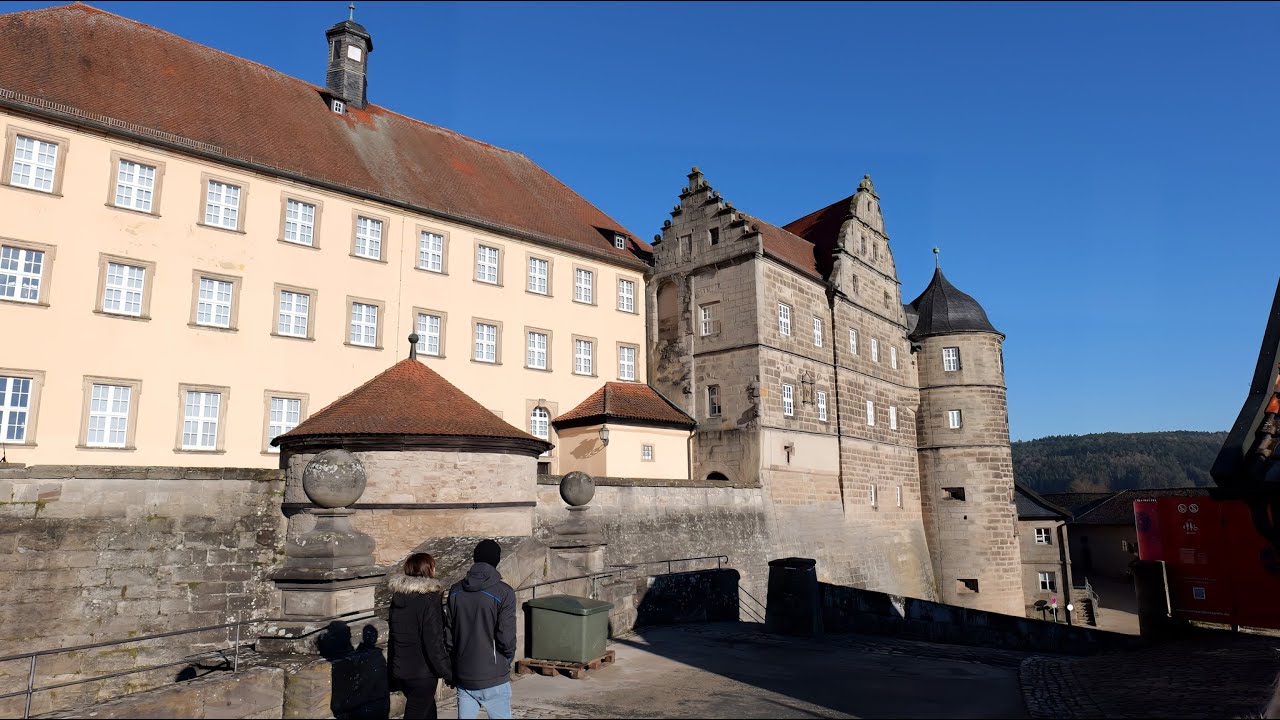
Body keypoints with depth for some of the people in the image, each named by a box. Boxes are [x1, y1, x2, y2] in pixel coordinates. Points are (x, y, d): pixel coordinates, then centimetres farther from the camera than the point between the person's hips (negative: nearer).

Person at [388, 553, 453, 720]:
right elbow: (434, 643, -21)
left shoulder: (397, 597, 3)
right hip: (421, 674, -8)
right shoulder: (429, 600, -21)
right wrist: (448, 673, -12)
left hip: (399, 670, 8)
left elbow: (395, 632, 12)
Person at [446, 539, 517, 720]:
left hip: (463, 676, 5)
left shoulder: (456, 590, 1)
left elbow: (448, 633, 5)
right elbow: (506, 636, -16)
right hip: (493, 678, -4)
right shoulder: (503, 592, -15)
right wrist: (509, 657, 4)